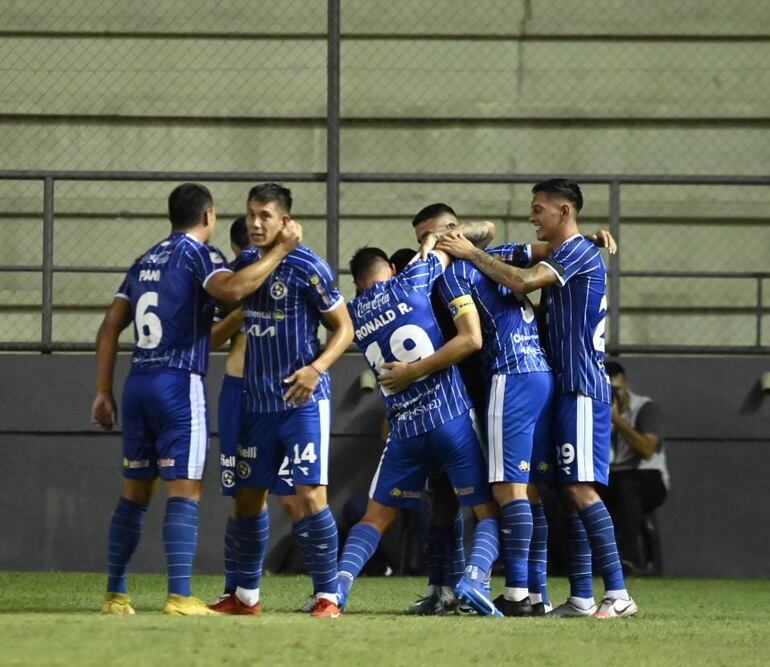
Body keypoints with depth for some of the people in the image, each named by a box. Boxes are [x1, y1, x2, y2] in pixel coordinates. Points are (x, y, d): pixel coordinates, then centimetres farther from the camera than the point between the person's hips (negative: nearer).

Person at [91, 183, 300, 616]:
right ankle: (180, 597, -17)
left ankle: (116, 595, 14)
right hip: (179, 384, -7)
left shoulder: (146, 262, 17)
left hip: (138, 383, 7)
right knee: (185, 491, -8)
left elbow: (111, 328, 15)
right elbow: (232, 289, -26)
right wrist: (281, 250, -18)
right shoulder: (198, 254, -4)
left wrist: (104, 391, 18)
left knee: (136, 491, 13)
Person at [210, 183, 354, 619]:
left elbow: (344, 328, -7)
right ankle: (247, 595, 22)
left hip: (303, 399, -7)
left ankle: (328, 595, -5)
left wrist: (317, 368, -20)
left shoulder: (308, 268, -12)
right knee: (249, 496, 11)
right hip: (259, 400, 7)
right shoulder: (244, 264, 7)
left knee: (311, 495, -11)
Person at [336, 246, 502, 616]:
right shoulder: (410, 282, -1)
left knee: (376, 516, 14)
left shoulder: (353, 313, 9)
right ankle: (475, 576, -20)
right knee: (489, 512, 5)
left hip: (405, 429, 3)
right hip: (451, 417, -2)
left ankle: (340, 579, -8)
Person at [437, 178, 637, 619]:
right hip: (570, 387, 10)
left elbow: (522, 282, -21)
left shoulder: (580, 252, -10)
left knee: (581, 488, -15)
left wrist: (471, 253, -11)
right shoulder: (564, 258, 21)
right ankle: (582, 598, 7)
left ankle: (618, 594, -19)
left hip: (583, 387, -10)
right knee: (572, 492, 7)